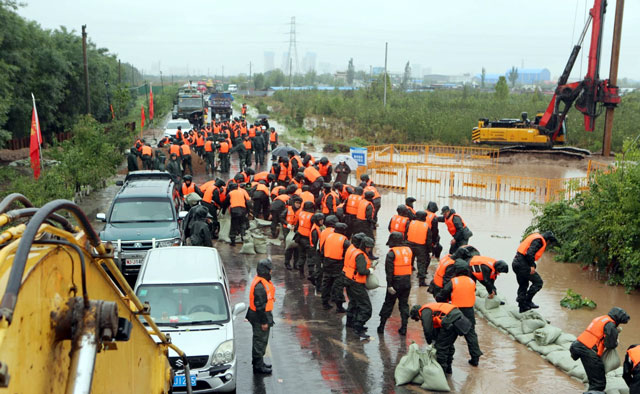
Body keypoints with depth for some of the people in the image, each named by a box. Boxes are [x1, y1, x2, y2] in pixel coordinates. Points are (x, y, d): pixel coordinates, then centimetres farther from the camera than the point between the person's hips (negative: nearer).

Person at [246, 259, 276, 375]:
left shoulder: (263, 281, 8)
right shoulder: (259, 286, -26)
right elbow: (259, 305, -25)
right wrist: (264, 321, -21)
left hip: (263, 314, 10)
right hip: (259, 317, -10)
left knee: (260, 340, 20)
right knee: (260, 340, -1)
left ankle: (258, 361, 33)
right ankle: (258, 366, 9)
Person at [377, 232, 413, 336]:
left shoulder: (392, 253, -12)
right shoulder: (409, 250, 7)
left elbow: (389, 270, -15)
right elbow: (410, 266, 13)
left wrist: (389, 285, -16)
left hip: (396, 282, -4)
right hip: (407, 282, 4)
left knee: (388, 304, 8)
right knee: (404, 304, 12)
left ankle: (381, 326, 14)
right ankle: (403, 328, 9)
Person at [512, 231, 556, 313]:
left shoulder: (535, 238, 21)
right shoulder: (539, 240, -10)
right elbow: (529, 253, -24)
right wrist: (532, 266, -19)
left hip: (516, 263, 10)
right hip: (522, 264, -10)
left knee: (523, 285, 19)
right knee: (538, 282, -3)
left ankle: (522, 307, 25)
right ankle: (528, 301, -1)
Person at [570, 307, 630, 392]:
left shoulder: (599, 319, 20)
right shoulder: (610, 325, -9)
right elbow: (610, 345, -9)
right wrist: (616, 343, 12)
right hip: (589, 351, -9)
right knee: (598, 382, -4)